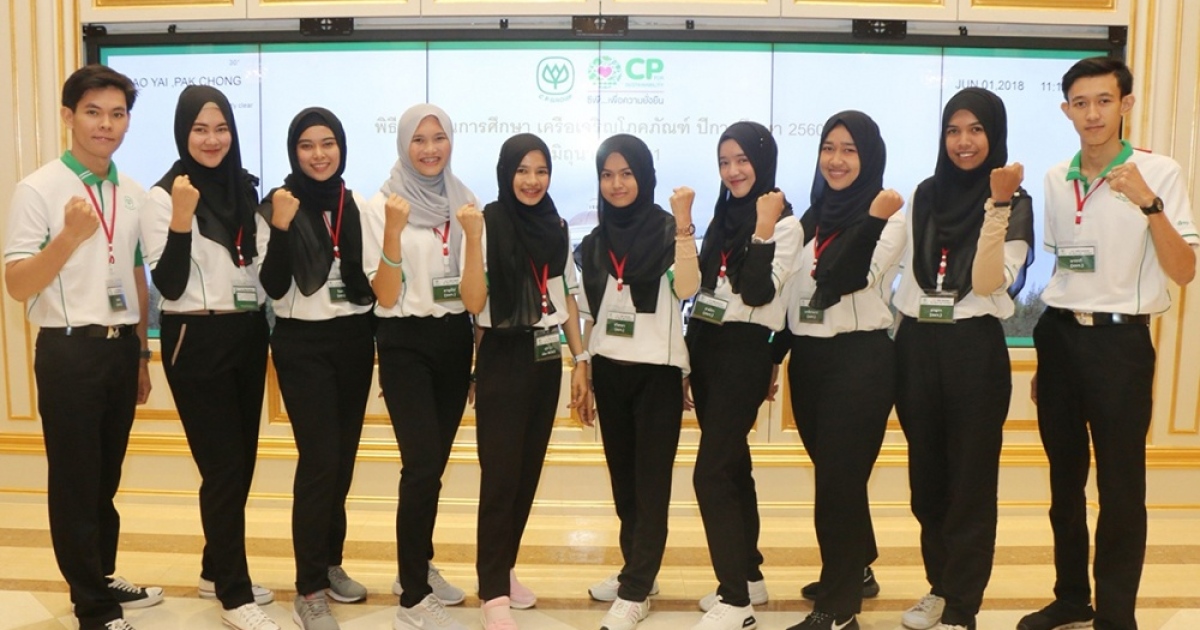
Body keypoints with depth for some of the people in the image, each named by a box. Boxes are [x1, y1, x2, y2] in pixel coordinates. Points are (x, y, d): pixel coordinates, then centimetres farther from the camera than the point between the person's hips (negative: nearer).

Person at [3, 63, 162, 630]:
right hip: (69, 351, -5)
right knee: (74, 483, 4)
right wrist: (70, 235, -28)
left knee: (107, 478, 16)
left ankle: (103, 580, 31)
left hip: (120, 349, 5)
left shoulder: (133, 193, 8)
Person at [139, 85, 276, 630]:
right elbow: (169, 286, -15)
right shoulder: (163, 195, -9)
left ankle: (217, 570, 30)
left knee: (242, 460, 13)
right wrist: (181, 219, -25)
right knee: (223, 466, -3)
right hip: (196, 340, -6)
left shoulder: (244, 188, 9)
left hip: (248, 334, 6)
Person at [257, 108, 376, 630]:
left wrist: (375, 337, 8)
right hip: (302, 345, -4)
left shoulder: (359, 207, 6)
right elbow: (275, 289, -12)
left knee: (343, 459, 11)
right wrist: (281, 229, -24)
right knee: (319, 460, -9)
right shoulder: (276, 207, -5)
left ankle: (331, 563, 28)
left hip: (354, 341, 4)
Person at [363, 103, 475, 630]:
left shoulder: (463, 201, 7)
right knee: (422, 465, -11)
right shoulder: (382, 205, -5)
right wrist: (394, 230, -23)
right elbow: (385, 296, -13)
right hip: (406, 344, -4)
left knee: (433, 463, 13)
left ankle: (419, 566, 31)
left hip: (455, 340, 5)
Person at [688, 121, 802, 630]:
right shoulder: (722, 217, 13)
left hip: (743, 352, -7)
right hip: (704, 346, 8)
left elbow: (758, 293, -19)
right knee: (733, 466, 14)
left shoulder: (785, 224, -9)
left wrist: (764, 230, -21)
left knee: (711, 473, -12)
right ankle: (749, 576, 27)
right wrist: (686, 356, 12)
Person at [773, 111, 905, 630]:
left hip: (859, 359, -7)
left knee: (838, 478, -4)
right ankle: (857, 568, 37)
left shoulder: (889, 214, -6)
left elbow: (853, 277, -20)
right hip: (807, 358, 7)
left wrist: (873, 221, -28)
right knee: (834, 472, 17)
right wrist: (774, 354, 16)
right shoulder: (813, 216, 14)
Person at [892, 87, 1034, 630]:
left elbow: (988, 282, -17)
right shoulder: (926, 195, 10)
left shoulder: (1016, 204, -3)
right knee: (926, 477, 13)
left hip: (974, 349, -5)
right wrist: (905, 334, 13)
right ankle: (939, 585, 30)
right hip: (916, 346, 5)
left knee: (970, 481, 2)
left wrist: (997, 205, -23)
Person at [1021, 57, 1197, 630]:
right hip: (1058, 335, 5)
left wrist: (1150, 205, -26)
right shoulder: (1055, 180, 8)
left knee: (1120, 487, 1)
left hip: (1120, 339, -5)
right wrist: (1047, 351, 16)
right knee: (1064, 478, 14)